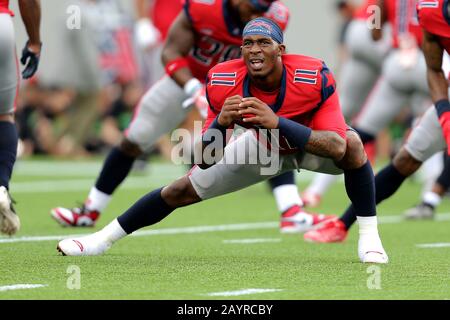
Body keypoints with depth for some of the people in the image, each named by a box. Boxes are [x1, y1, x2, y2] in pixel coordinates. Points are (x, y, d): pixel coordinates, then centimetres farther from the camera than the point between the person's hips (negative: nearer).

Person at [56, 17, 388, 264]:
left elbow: (337, 146, -46)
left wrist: (277, 122, -57)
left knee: (352, 143, -36)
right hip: (262, 147, 3)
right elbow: (206, 161, -25)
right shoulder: (223, 83, -29)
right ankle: (102, 240, 18)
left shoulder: (313, 76, -38)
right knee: (181, 190, 1)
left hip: (312, 143, -3)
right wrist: (219, 123, -48)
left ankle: (369, 237, -20)